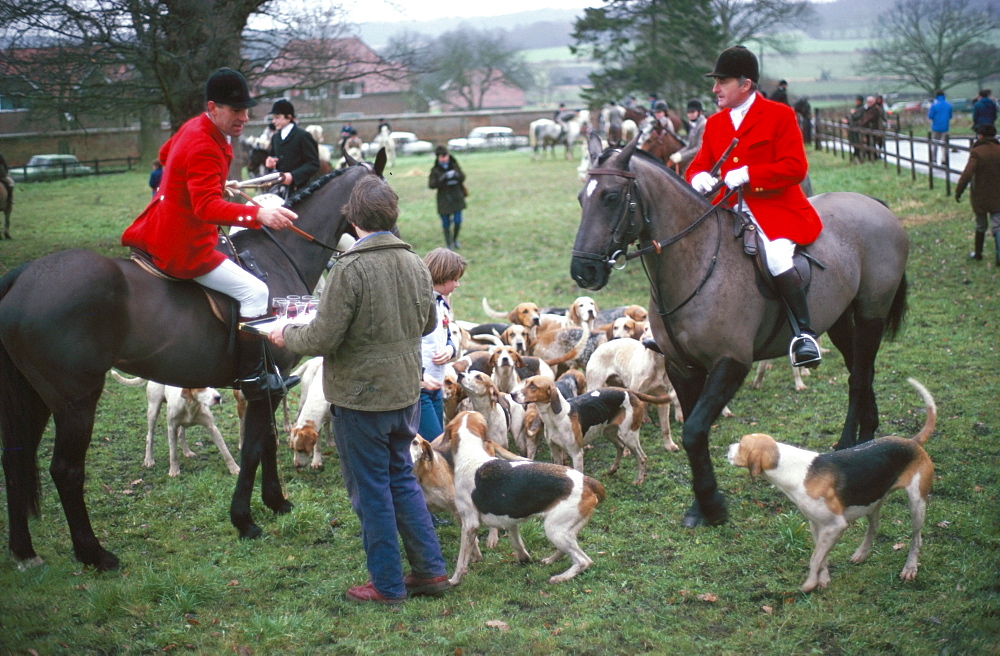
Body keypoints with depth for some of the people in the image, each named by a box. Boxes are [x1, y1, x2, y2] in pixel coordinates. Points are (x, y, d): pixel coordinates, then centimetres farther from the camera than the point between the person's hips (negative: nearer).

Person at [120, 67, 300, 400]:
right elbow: (208, 207, -37)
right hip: (184, 247, -11)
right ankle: (252, 378, -6)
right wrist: (259, 214, -51)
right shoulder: (204, 148, -26)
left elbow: (165, 155, 27)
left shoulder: (194, 127, 6)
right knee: (254, 291, -12)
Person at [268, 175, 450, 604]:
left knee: (371, 491, 5)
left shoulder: (350, 269, -21)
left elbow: (322, 339, -20)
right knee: (402, 478, 20)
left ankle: (387, 585, 13)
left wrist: (286, 336, -1)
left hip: (360, 398, -7)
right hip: (406, 393, 7)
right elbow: (428, 324, 17)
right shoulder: (415, 264, 2)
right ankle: (430, 569, 22)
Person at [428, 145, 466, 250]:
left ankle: (455, 239, 25)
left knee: (458, 221, -2)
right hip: (444, 199, -2)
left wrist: (457, 175, -22)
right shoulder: (435, 170, -7)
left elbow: (463, 178, 1)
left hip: (456, 197, 2)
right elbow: (431, 185, -15)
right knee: (446, 223, 1)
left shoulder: (454, 165, 0)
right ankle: (449, 245, 17)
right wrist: (442, 179, -30)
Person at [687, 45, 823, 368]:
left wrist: (746, 174, -20)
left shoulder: (780, 115, -3)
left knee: (775, 256, -33)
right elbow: (699, 164, 14)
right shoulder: (715, 123, 14)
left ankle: (804, 332, -22)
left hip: (776, 208, -7)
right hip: (729, 212, 7)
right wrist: (699, 178, -12)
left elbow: (795, 168, -12)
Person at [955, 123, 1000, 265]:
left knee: (981, 226, 16)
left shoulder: (977, 152, -15)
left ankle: (978, 252, 30)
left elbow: (967, 174, -23)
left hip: (980, 197, -2)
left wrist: (958, 191, -13)